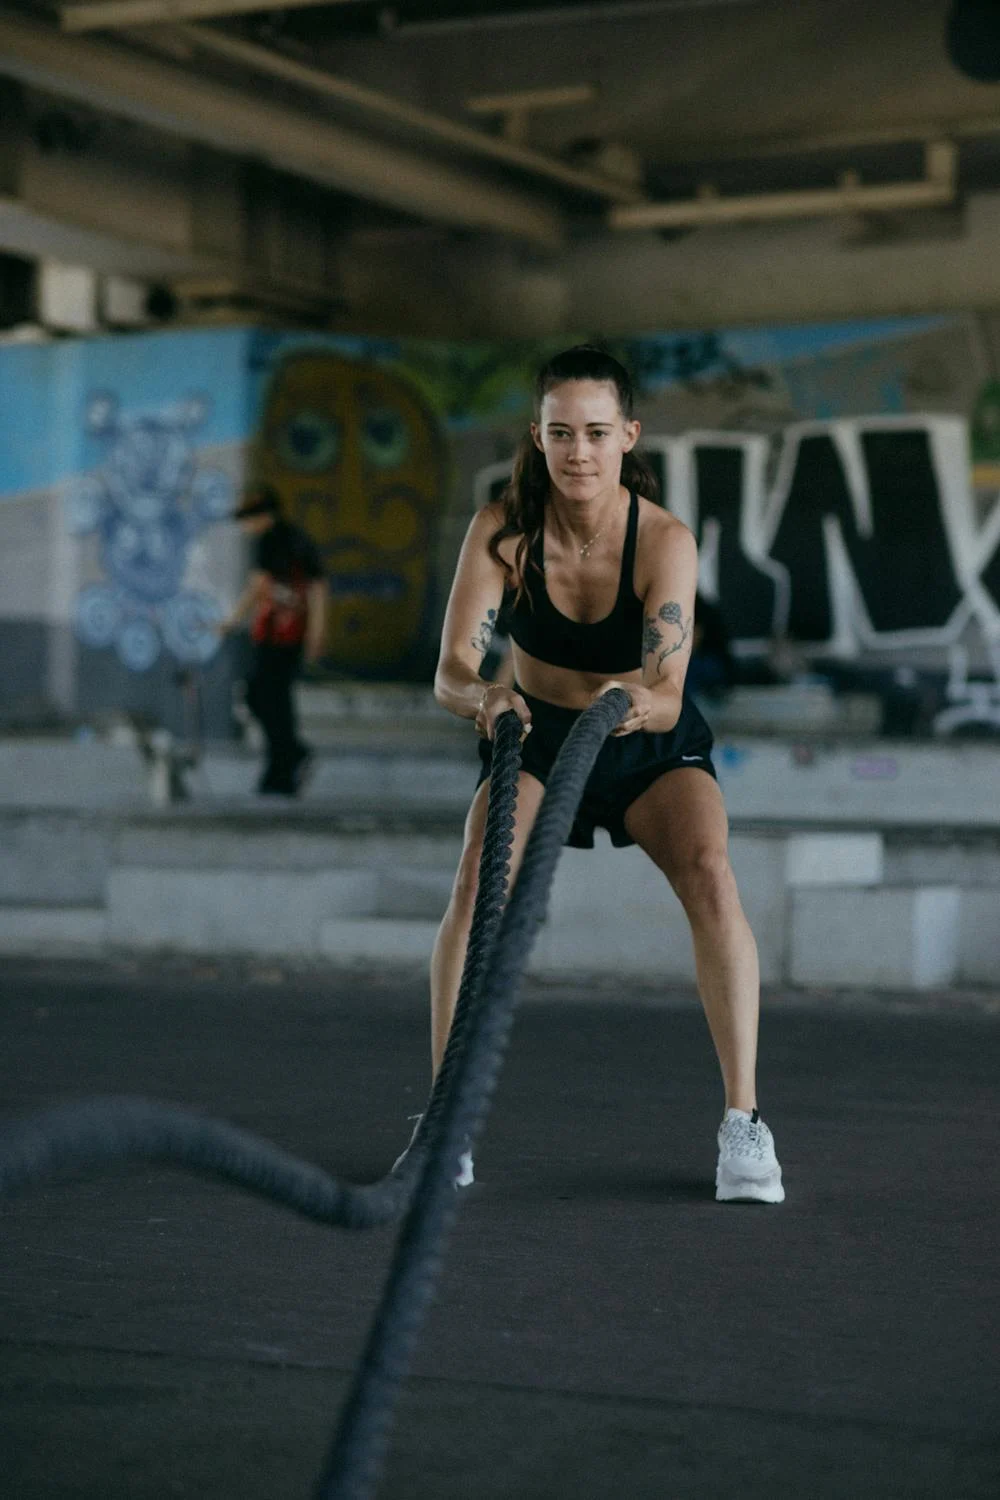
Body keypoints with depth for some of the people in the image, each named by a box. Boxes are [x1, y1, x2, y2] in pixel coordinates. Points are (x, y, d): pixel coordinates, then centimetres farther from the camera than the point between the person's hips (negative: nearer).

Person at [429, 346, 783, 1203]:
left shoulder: (665, 540, -25)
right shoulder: (501, 530, -21)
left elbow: (668, 694, -33)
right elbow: (451, 671, -29)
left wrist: (639, 701, -56)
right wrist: (484, 697, -51)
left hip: (652, 746, -1)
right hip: (538, 739, 1)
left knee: (710, 875, -29)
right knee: (478, 880, -27)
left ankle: (743, 1123, -22)